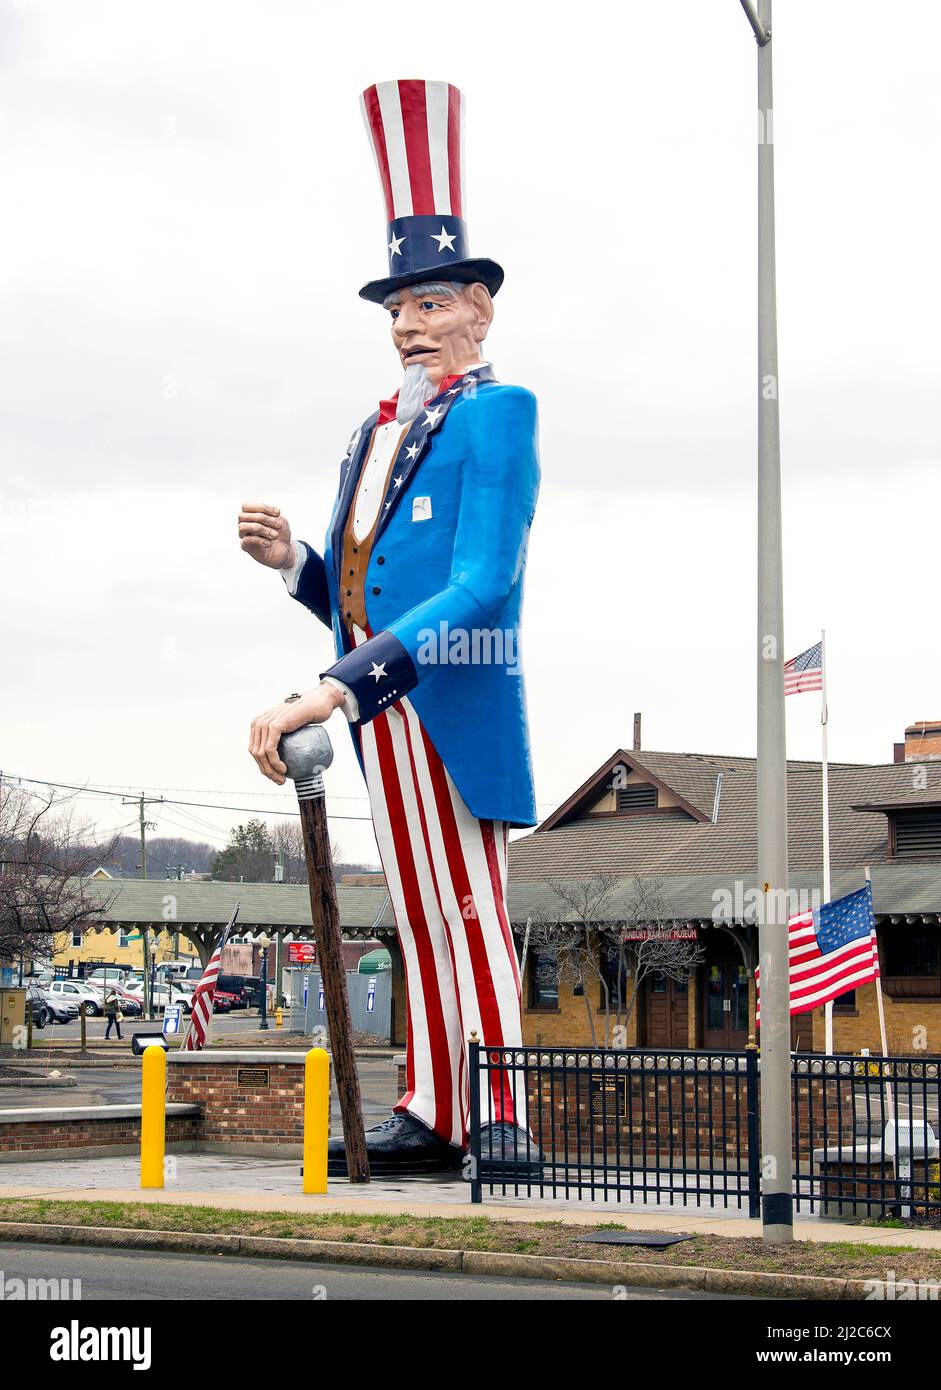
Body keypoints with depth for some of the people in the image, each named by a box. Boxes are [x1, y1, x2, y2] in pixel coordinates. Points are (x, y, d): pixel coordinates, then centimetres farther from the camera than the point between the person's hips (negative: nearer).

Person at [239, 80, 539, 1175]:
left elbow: (479, 584, -21)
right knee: (417, 912, 13)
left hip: (455, 708, -8)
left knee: (468, 911, -7)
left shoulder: (496, 415, -8)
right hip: (383, 712, 9)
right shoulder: (376, 434, 19)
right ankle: (429, 1115, 20)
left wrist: (329, 690, -28)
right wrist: (290, 559, -3)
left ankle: (501, 1127, -3)